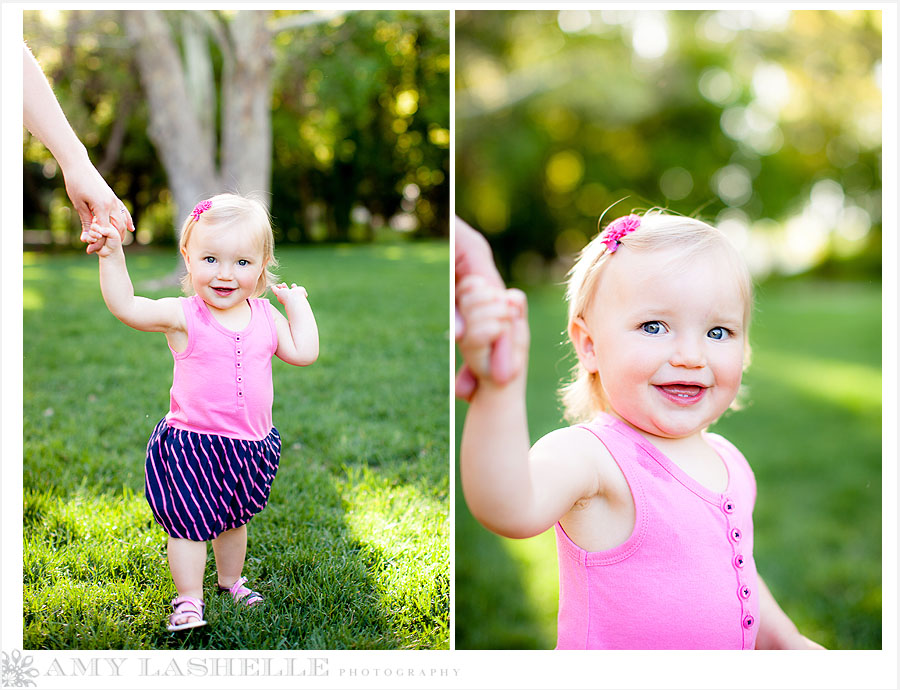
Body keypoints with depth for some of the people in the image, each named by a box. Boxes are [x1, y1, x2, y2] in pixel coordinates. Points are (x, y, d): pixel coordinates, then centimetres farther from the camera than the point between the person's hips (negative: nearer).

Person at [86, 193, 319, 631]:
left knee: (234, 520, 23)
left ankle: (231, 581, 44)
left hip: (248, 444, 5)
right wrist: (112, 256, -30)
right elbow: (125, 307, -21)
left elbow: (304, 353, -1)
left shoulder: (265, 316, 1)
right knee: (188, 524, 1)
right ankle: (188, 599, 17)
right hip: (191, 445, -4)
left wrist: (298, 304, 0)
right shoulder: (183, 316, -13)